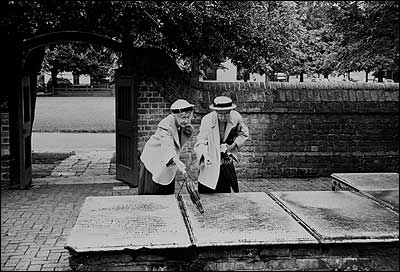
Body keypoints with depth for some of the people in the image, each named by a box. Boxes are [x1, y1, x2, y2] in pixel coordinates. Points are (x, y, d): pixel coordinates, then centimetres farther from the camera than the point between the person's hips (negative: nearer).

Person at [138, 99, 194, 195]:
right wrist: (176, 161, -63)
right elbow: (167, 146, -45)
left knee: (168, 194, 10)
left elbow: (186, 138, 7)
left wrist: (188, 130, -18)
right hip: (153, 161, -6)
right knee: (150, 194, 0)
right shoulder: (166, 125, -31)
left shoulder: (183, 123, -10)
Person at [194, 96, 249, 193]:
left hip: (226, 162, 2)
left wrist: (233, 145, -7)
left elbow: (244, 134, 9)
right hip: (210, 163, -2)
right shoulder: (207, 120, -15)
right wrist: (204, 156, -35)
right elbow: (201, 142, -16)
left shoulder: (236, 117, -8)